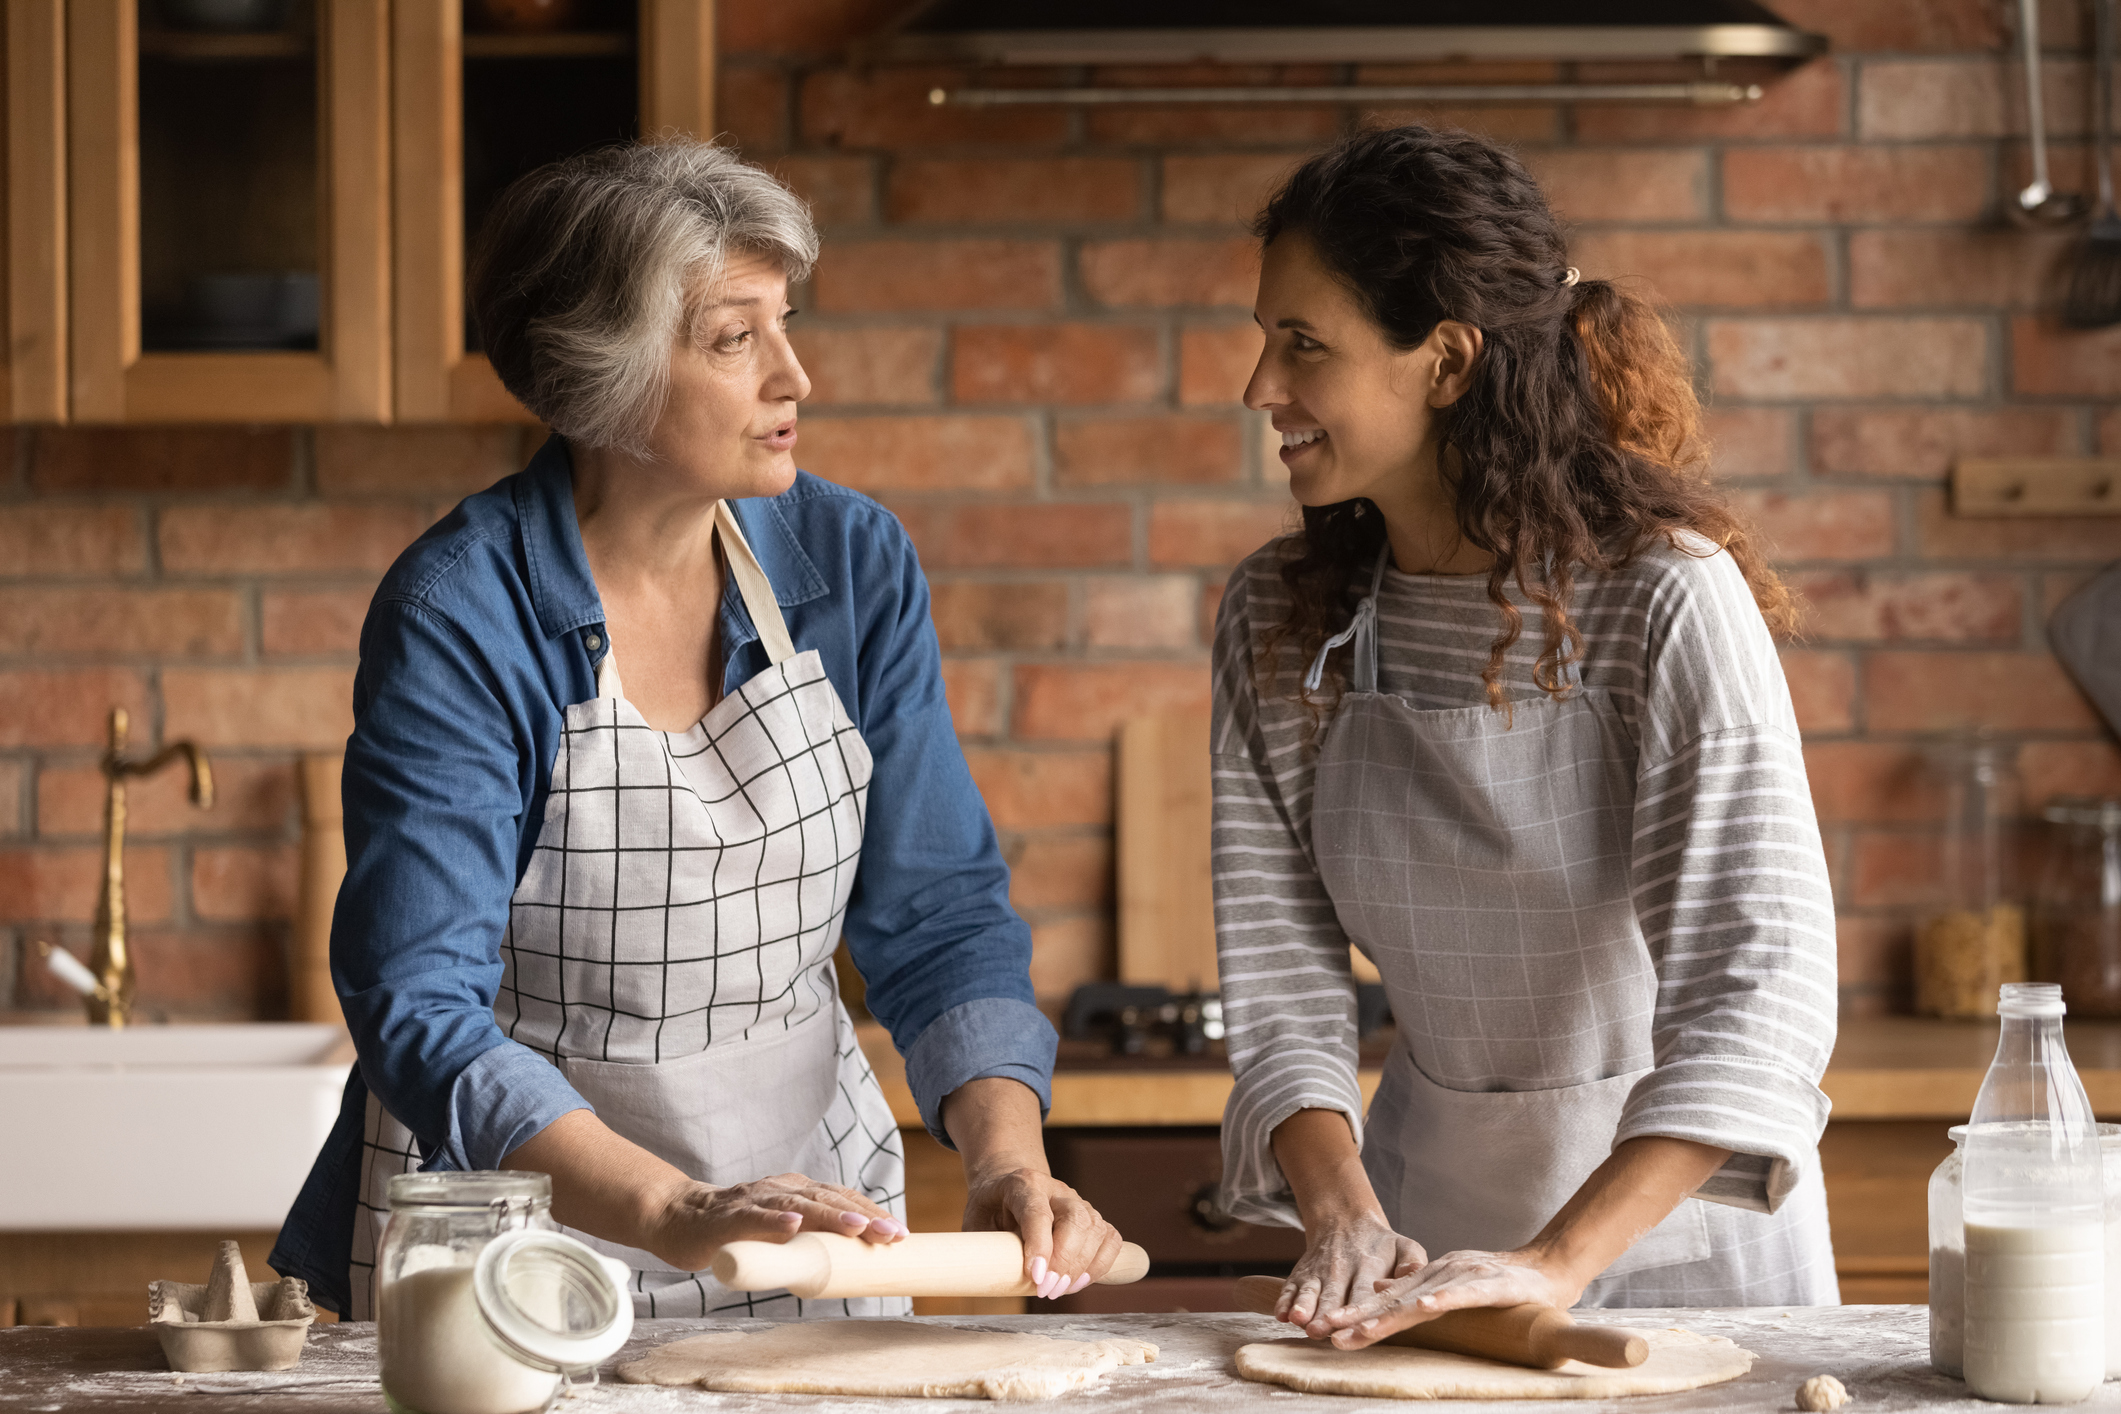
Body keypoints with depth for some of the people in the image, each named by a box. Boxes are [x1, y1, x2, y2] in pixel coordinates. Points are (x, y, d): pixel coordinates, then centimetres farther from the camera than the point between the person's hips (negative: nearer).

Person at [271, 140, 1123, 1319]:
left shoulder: (854, 564, -1)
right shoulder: (459, 619, -16)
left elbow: (941, 915, 0)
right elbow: (423, 1013, -22)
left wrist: (1007, 1159, -18)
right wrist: (678, 1213, -35)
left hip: (812, 1204, 3)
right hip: (521, 1243, -2)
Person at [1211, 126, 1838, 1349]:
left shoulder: (1667, 599, -20)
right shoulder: (1277, 622, -5)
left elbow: (1758, 982, -27)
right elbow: (1281, 977, -7)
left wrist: (1561, 1258, -35)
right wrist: (1346, 1218, -23)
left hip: (1681, 1216, -3)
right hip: (1430, 1229, 3)